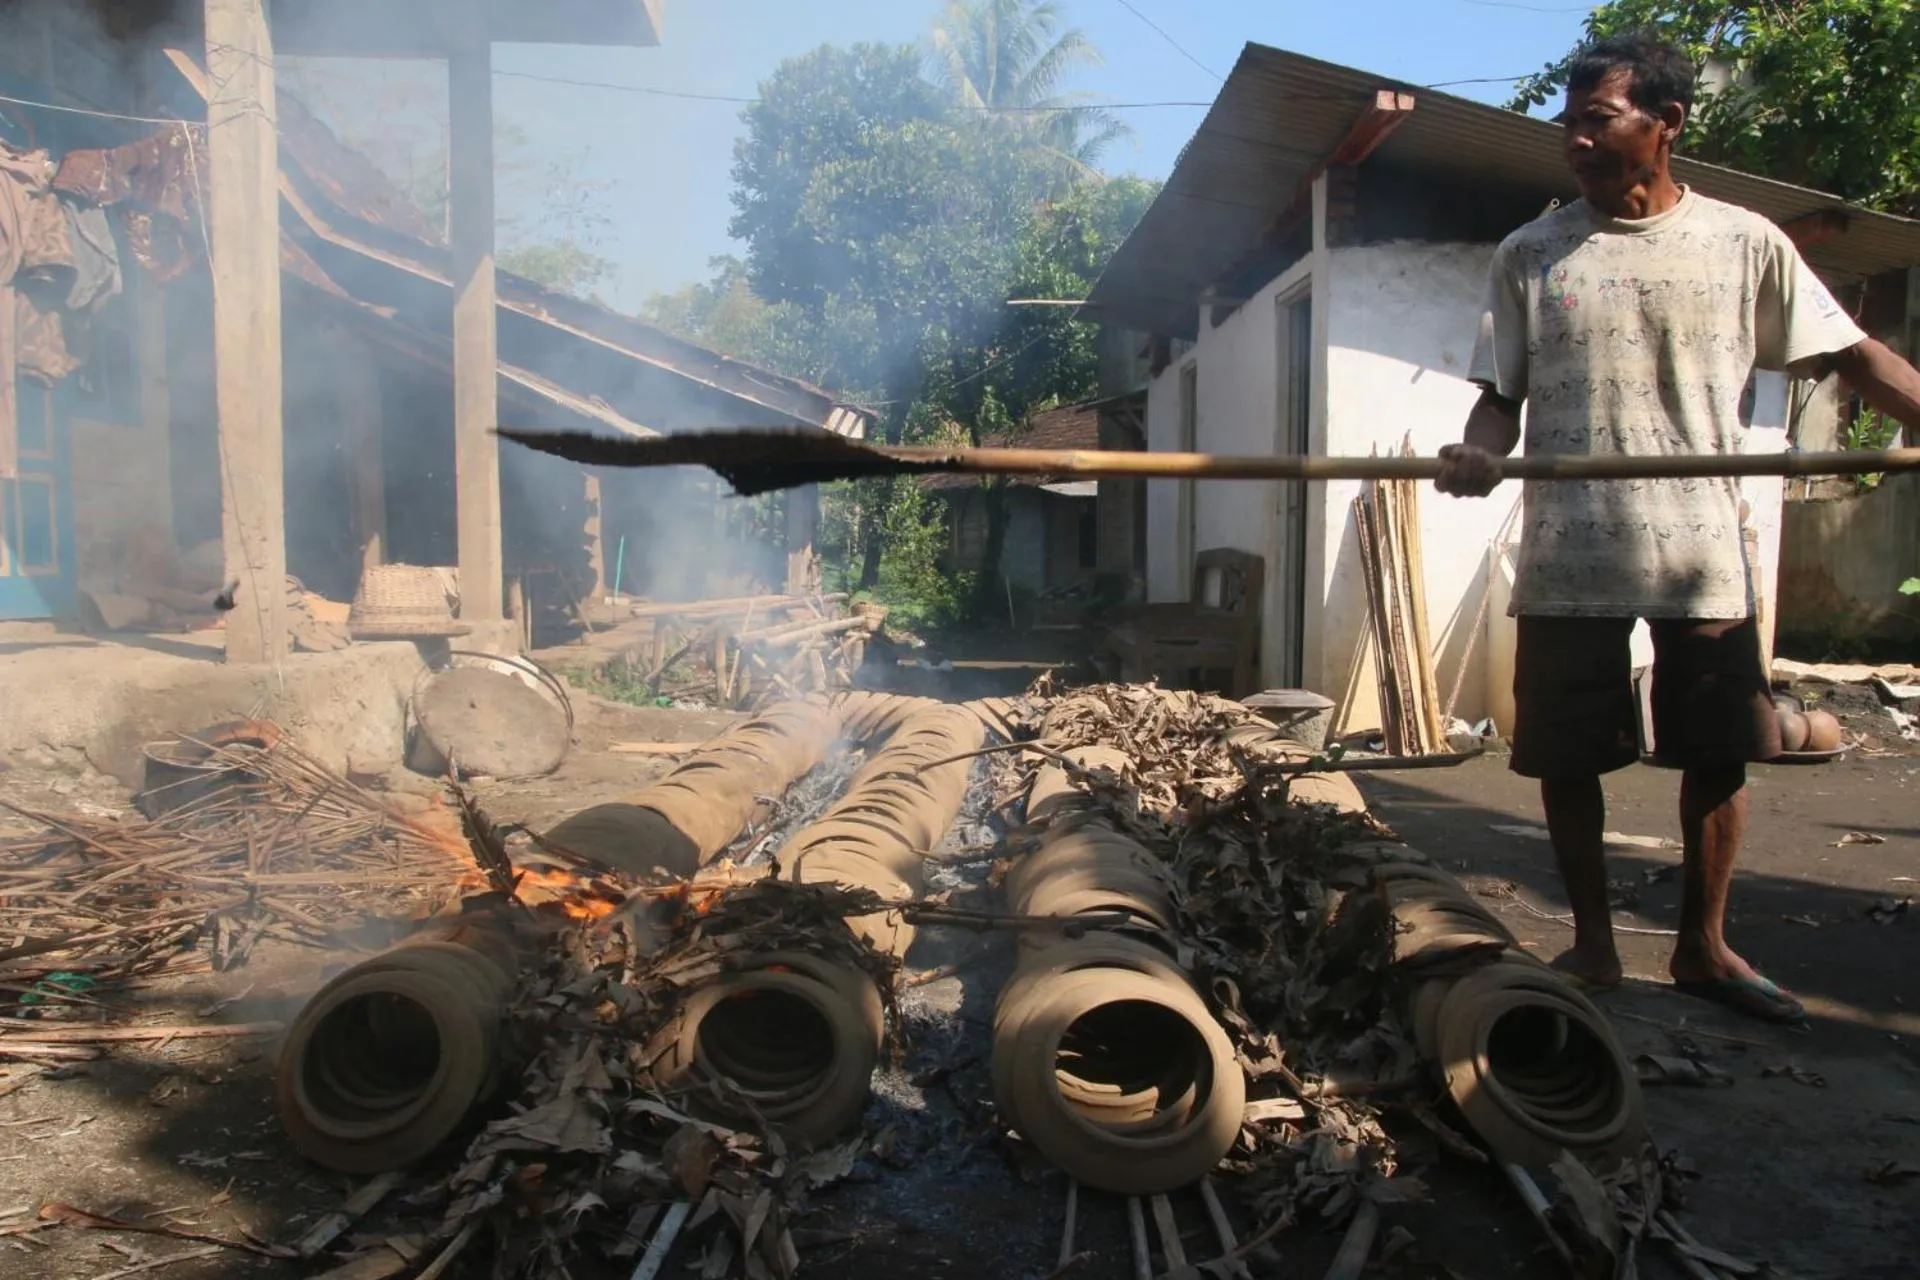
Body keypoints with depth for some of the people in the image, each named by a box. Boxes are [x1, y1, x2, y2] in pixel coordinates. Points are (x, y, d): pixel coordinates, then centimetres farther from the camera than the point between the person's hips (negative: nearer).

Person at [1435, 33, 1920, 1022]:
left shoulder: (1744, 244, 5)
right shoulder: (1529, 256, 6)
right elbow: (1500, 395, 5)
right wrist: (1480, 452, -17)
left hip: (1704, 552, 1)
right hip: (1567, 555, 0)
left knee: (1718, 753, 7)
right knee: (1566, 756, 4)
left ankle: (1703, 946, 24)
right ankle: (1593, 942, 22)